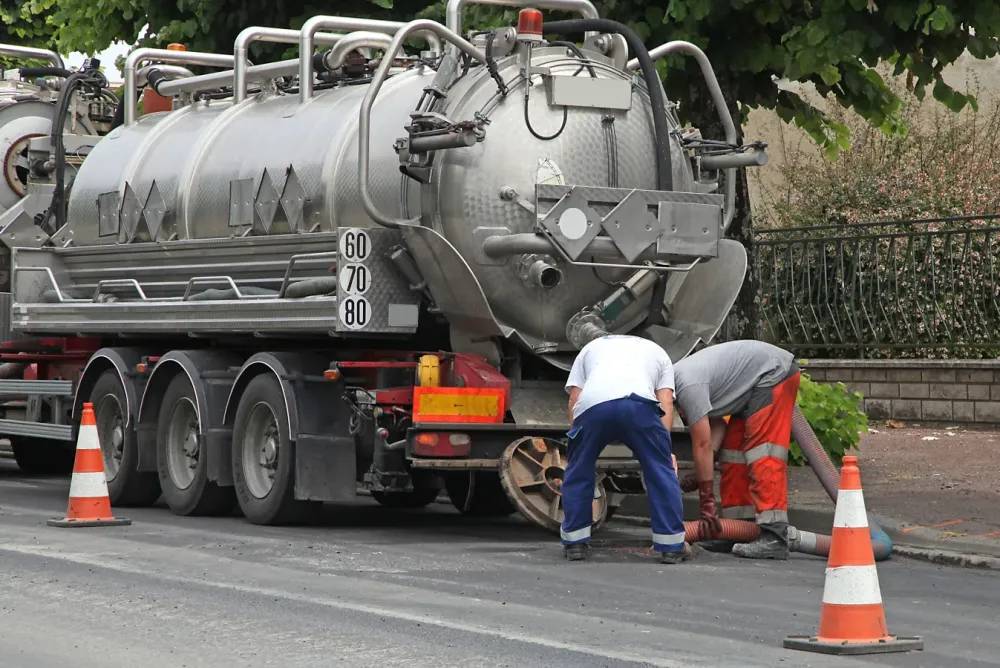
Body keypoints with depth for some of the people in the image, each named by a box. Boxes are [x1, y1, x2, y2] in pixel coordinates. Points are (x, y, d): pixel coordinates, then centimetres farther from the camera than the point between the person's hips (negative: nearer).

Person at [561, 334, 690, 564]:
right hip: (638, 402, -1)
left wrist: (574, 446, 30)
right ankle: (672, 547, 15)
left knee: (578, 473, 22)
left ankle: (575, 543, 26)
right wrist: (665, 449, 21)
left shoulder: (590, 348, 41)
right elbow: (666, 402, 24)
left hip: (592, 403, 1)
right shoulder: (657, 352, 39)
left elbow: (574, 397, 28)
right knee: (661, 471, 13)